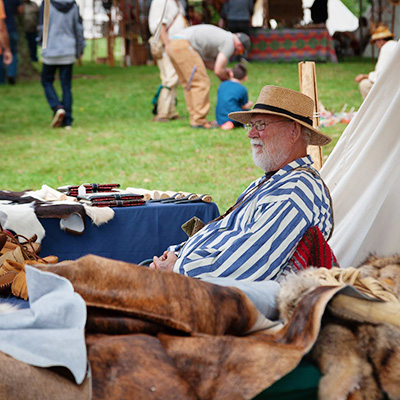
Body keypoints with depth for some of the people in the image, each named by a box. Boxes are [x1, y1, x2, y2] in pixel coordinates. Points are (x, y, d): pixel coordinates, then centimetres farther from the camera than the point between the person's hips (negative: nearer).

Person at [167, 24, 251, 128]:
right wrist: (226, 78, 16)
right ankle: (199, 121, -2)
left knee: (190, 85, 15)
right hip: (183, 46, -10)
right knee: (201, 83, -5)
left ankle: (195, 119, 18)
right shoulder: (229, 43, -1)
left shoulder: (221, 36, 27)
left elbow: (206, 61, 28)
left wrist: (224, 71, 20)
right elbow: (218, 71, -5)